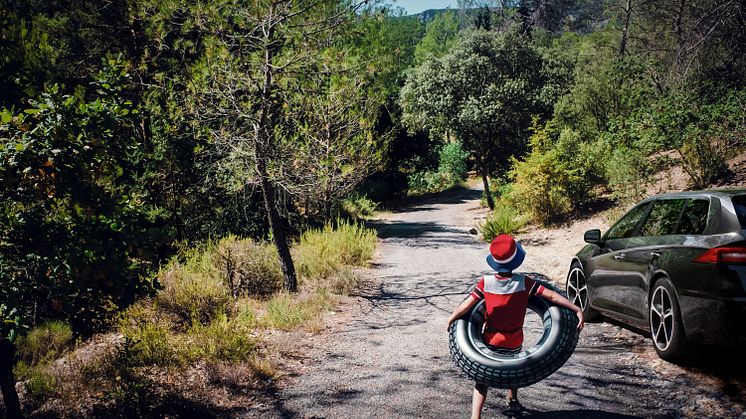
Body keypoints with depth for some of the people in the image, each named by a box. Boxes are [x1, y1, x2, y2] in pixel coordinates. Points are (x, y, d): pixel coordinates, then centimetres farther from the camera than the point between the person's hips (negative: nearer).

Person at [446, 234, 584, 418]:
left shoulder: (486, 282, -16)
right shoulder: (523, 282, -17)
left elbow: (466, 306, -15)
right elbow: (552, 296, -18)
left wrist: (450, 319, 1)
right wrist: (577, 309, -13)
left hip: (490, 341, -1)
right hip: (514, 342, 1)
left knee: (482, 379, 6)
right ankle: (512, 400, 50)